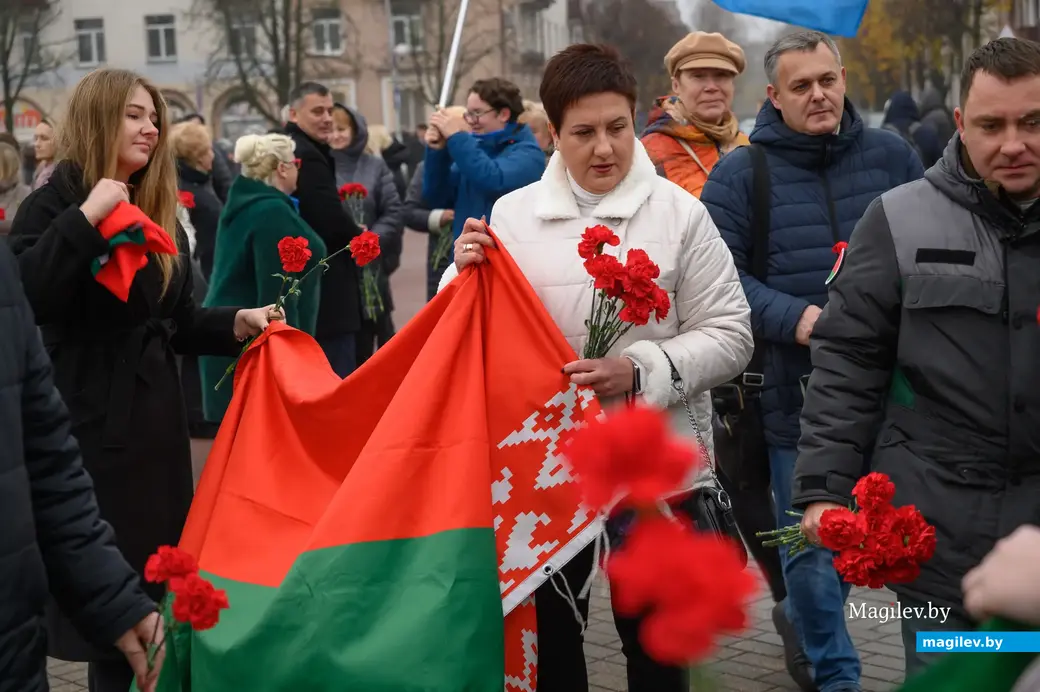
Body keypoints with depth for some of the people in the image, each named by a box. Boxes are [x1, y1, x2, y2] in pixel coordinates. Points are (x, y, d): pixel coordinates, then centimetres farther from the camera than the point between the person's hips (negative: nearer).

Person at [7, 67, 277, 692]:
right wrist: (86, 217, -26)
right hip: (93, 418, -7)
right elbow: (23, 298, -26)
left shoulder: (161, 213, 13)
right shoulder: (53, 205, -8)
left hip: (156, 413, 7)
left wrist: (235, 323, -3)